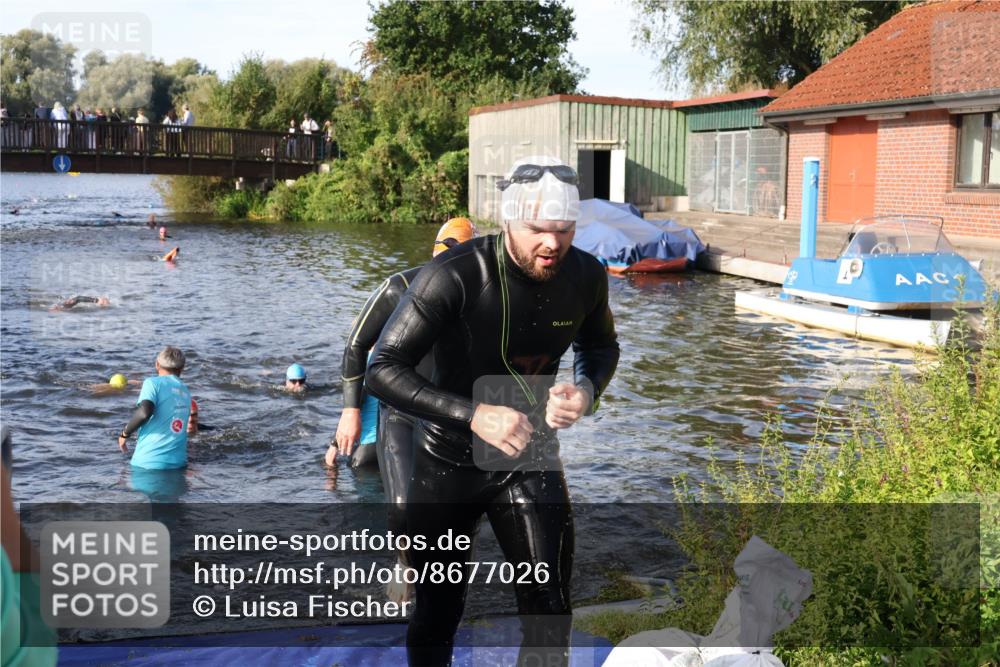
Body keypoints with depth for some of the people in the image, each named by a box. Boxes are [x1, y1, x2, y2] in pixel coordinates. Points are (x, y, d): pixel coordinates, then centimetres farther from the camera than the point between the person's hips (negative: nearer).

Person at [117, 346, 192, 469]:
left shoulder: (153, 382, -2)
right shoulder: (186, 392, 16)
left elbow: (144, 412, -19)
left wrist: (125, 433, -4)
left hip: (148, 461, -6)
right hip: (178, 462, 6)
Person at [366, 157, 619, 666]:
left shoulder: (585, 276, -11)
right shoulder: (455, 277, -25)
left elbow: (601, 347, 9)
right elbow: (383, 369, -24)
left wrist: (587, 389, -14)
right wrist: (473, 414, -35)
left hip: (531, 456, 3)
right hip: (449, 459, -2)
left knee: (549, 612, -1)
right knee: (437, 612, 12)